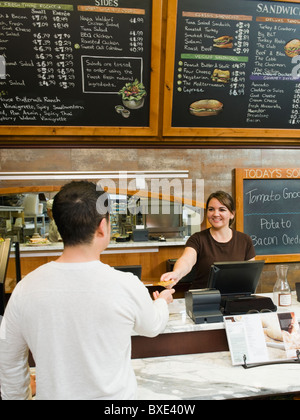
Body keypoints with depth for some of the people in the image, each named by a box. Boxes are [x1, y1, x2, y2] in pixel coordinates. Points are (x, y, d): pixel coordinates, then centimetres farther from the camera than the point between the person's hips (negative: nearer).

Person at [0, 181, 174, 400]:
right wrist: (162, 302, 19)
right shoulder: (127, 286, -24)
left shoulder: (25, 289, -17)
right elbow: (153, 327, -2)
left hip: (52, 394, 2)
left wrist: (18, 397, 15)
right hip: (113, 395, -2)